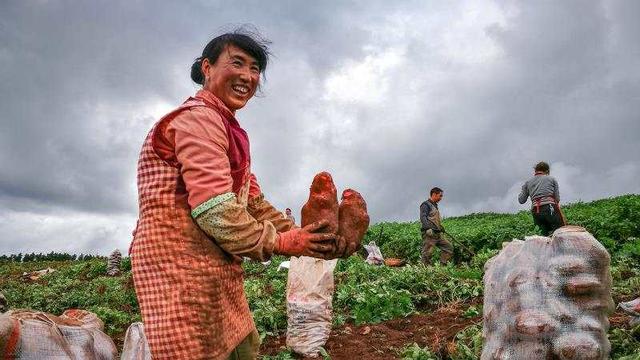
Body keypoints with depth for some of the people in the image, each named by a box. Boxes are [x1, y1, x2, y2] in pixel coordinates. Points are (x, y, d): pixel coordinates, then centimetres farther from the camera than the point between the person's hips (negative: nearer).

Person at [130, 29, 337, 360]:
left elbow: (253, 201, 17)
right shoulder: (197, 118, -15)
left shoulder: (228, 130, 20)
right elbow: (215, 211, -23)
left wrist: (298, 235, 5)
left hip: (215, 273, 11)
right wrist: (279, 243, -12)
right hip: (182, 270, -11)